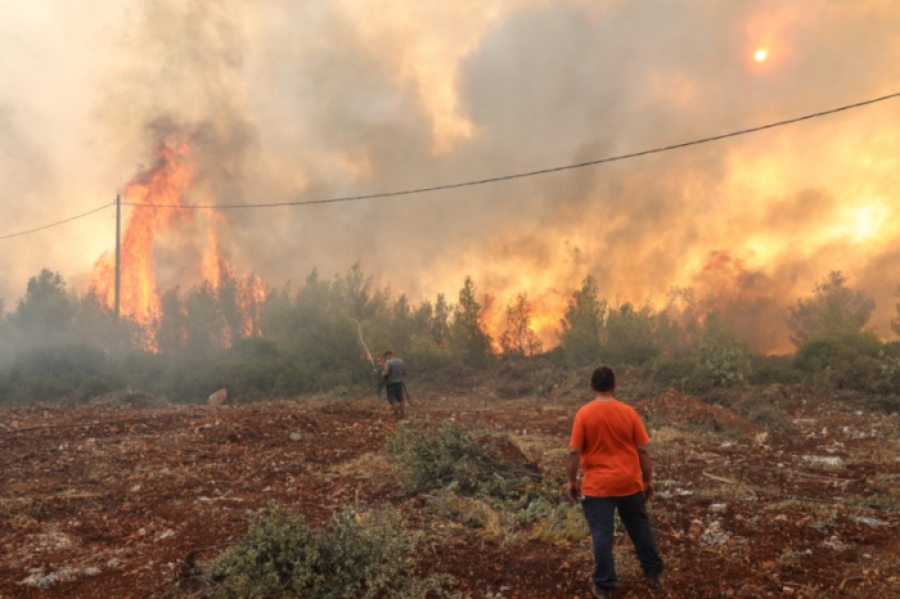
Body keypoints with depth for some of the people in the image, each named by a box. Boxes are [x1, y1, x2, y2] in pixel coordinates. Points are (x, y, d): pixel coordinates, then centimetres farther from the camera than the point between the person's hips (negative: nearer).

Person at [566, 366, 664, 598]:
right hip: (629, 482, 3)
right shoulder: (629, 412, -4)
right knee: (640, 528, 19)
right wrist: (648, 480, 9)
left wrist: (572, 480, 1)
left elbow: (574, 452, -11)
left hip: (597, 485, -3)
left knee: (602, 534, 5)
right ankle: (653, 574, 31)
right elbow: (643, 450, -2)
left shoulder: (584, 413, -11)